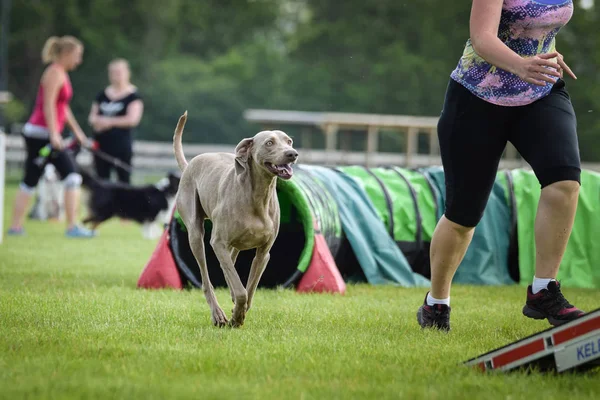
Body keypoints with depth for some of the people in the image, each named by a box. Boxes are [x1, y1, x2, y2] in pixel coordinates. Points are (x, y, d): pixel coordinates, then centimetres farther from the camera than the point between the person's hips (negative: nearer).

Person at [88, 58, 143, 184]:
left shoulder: (133, 96, -2)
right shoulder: (102, 95, 14)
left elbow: (132, 119, -11)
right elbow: (92, 116, 15)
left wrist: (110, 121, -9)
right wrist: (97, 121, -9)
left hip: (121, 144, -5)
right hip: (101, 142, 5)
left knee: (124, 179, -4)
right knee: (102, 178, 7)